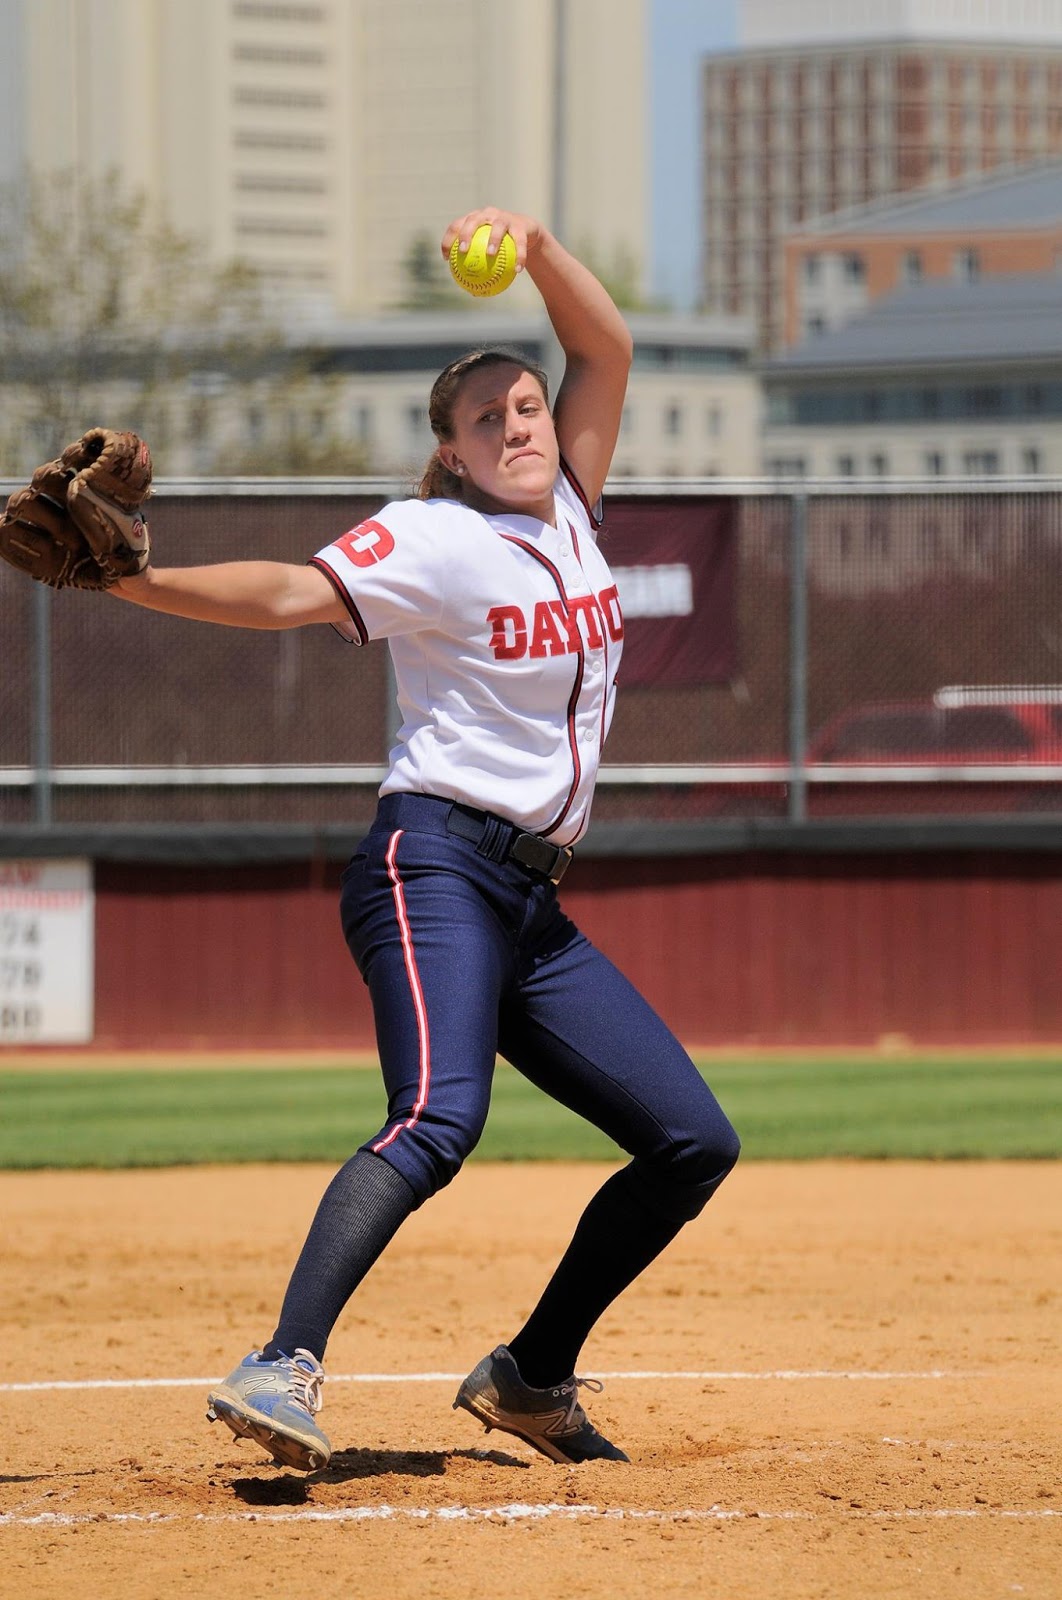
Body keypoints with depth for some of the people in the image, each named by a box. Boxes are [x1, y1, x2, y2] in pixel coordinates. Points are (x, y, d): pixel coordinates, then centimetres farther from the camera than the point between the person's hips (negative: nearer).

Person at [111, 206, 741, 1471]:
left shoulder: (565, 517, 15)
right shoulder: (432, 540, -5)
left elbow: (606, 350, 13)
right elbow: (294, 592, -20)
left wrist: (537, 251, -4)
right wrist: (135, 581, -34)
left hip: (533, 909, 8)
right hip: (436, 866, -8)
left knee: (694, 1143, 7)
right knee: (439, 1119, -31)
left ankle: (530, 1377, 15)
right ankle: (284, 1368, -43)